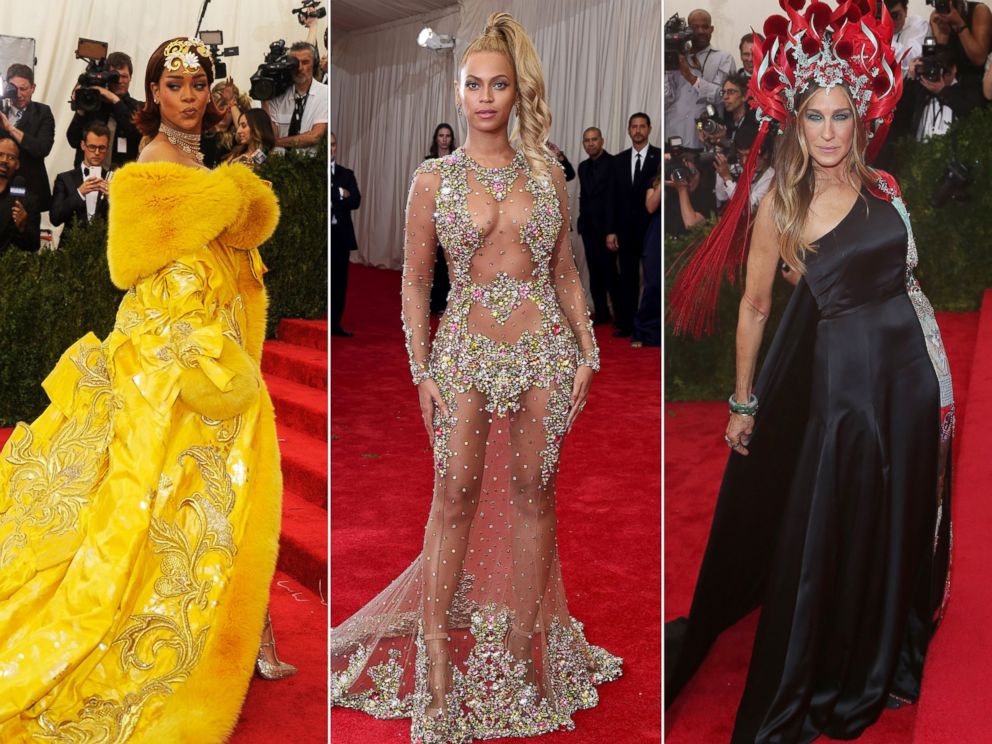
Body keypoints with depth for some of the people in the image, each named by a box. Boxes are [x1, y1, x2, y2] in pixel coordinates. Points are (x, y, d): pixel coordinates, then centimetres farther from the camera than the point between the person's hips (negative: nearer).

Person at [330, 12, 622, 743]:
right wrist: (422, 371, -3)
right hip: (466, 348, -1)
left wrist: (587, 352, 3)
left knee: (533, 493, 7)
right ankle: (436, 647, 12)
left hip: (543, 348, 2)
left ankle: (524, 640, 21)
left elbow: (566, 272, 11)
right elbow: (415, 282, 4)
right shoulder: (434, 179, 3)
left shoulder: (547, 172, 7)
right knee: (457, 494, -1)